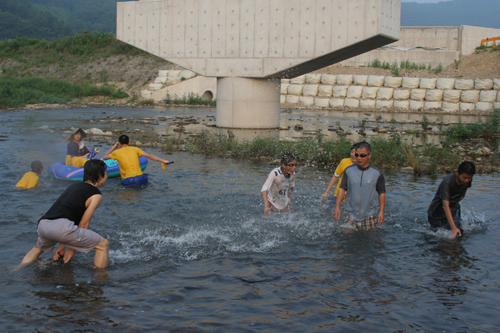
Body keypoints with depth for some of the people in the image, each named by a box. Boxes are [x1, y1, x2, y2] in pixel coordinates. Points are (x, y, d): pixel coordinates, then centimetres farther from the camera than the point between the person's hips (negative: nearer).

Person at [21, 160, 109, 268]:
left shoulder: (74, 186, 30)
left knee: (39, 248, 43)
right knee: (103, 245, 4)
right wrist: (72, 249, 10)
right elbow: (83, 223, 3)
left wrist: (62, 247, 31)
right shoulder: (96, 195, 7)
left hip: (43, 224, 8)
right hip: (60, 226, -8)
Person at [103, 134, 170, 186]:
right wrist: (163, 161, 17)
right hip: (140, 178, 3)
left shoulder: (117, 152, 10)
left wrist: (114, 147, 32)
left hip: (128, 181, -3)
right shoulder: (135, 149, 15)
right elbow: (149, 156, 12)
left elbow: (104, 157, 26)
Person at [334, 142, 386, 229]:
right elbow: (342, 189, 5)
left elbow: (381, 193, 3)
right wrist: (337, 206, -3)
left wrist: (381, 211, -3)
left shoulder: (377, 174, -2)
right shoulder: (349, 171, 2)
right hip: (351, 214, 1)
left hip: (369, 215, -1)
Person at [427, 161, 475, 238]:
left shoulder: (467, 180, -13)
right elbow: (445, 205, -39)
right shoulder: (447, 182, -33)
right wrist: (453, 227, -47)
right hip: (437, 211, -4)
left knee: (458, 234, -16)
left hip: (453, 209, 4)